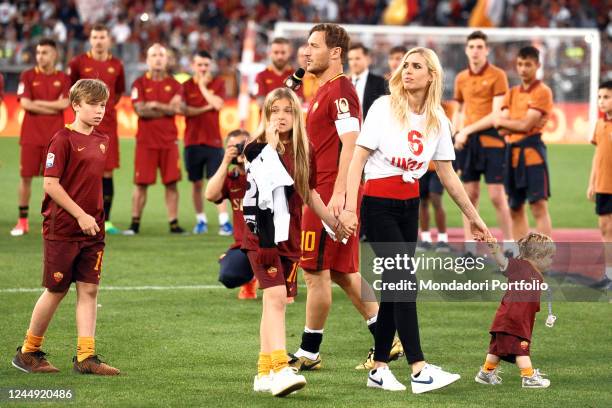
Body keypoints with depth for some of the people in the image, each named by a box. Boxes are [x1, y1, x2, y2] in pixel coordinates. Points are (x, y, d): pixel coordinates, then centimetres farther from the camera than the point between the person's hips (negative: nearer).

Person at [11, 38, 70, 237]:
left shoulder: (63, 79, 5)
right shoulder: (28, 76, 3)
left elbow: (64, 103, -10)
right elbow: (25, 103, -9)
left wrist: (38, 103, -9)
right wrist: (53, 108, -9)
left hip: (54, 136, 0)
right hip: (31, 135, 0)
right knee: (26, 176, 0)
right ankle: (22, 221, 9)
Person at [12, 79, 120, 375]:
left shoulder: (102, 141, 10)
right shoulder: (63, 140, -12)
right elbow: (50, 185, -17)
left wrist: (97, 216, 14)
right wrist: (81, 215, -17)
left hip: (92, 229, 6)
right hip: (61, 229, -6)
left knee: (89, 289, 1)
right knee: (56, 290, 2)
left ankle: (86, 357, 2)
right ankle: (28, 351, 18)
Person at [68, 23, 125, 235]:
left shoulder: (116, 65, 6)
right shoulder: (78, 62, -1)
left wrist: (107, 106, 10)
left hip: (108, 124, 2)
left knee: (107, 172, 2)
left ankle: (106, 220, 8)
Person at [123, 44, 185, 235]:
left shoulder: (174, 84, 9)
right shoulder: (140, 83, 3)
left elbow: (175, 108, -7)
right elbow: (140, 110, -10)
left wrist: (154, 105, -11)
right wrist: (166, 109, -9)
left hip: (169, 140, 2)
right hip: (145, 140, -2)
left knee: (171, 183, 0)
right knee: (141, 183, -1)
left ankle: (174, 223, 4)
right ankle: (135, 223, 5)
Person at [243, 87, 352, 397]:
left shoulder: (304, 152, 9)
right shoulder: (256, 149, -7)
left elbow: (309, 192, 21)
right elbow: (272, 180, -25)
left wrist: (332, 222, 23)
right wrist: (271, 144, -23)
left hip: (290, 237, 6)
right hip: (262, 234, -6)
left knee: (276, 301, 10)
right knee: (275, 296, -19)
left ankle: (264, 372, 17)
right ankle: (279, 369, -28)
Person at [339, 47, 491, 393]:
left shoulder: (437, 119, 6)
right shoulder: (384, 108, -8)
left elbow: (448, 174, 12)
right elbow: (358, 159, -9)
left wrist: (473, 216, 12)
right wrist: (349, 208, -16)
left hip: (410, 206, 5)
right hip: (378, 204, -5)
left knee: (394, 286, 6)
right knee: (405, 282, -14)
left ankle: (379, 368, 13)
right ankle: (419, 370, -19)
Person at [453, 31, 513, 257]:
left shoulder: (497, 75, -5)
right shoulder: (461, 78, 12)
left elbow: (497, 115, -11)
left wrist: (468, 130, -13)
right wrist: (457, 133, 5)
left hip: (491, 141, -5)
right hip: (467, 143, 5)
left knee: (497, 195, -6)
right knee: (470, 194, 5)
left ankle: (508, 245, 2)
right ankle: (469, 247, 8)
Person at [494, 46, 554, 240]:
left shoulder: (542, 92, -5)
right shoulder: (512, 93, 15)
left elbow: (525, 125, -13)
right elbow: (503, 129, 4)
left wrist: (500, 121, -2)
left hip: (532, 152, -7)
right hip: (512, 152, 7)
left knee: (539, 206, -14)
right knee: (516, 209, 11)